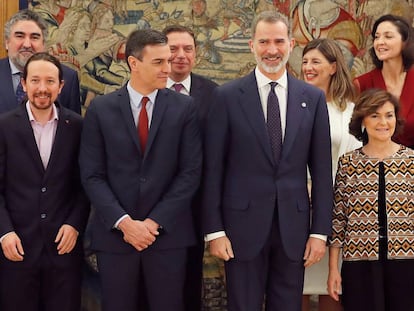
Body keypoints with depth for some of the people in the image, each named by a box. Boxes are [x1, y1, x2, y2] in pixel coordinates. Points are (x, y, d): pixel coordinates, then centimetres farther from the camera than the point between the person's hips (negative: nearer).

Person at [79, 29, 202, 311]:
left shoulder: (184, 107, 1)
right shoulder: (100, 109, 2)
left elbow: (191, 171, -3)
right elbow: (92, 175, -1)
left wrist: (154, 222, -9)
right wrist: (124, 222, -11)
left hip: (168, 233, 0)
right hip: (114, 234, 0)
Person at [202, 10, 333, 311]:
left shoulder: (313, 98, 4)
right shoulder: (227, 96, -2)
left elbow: (321, 169, 5)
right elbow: (213, 168, -2)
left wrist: (320, 231, 1)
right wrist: (214, 230, -6)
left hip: (293, 226, 2)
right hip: (243, 223, -2)